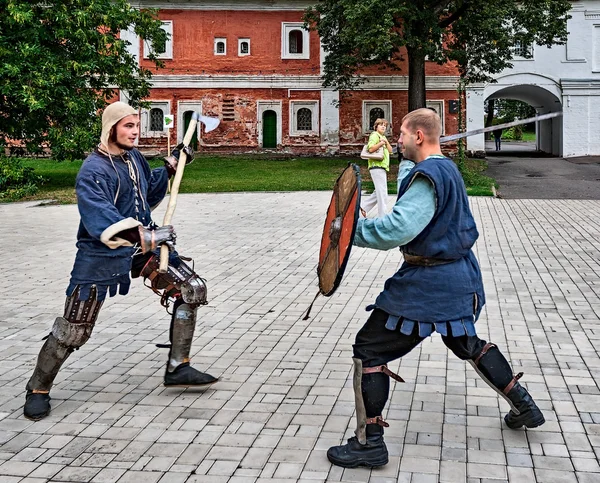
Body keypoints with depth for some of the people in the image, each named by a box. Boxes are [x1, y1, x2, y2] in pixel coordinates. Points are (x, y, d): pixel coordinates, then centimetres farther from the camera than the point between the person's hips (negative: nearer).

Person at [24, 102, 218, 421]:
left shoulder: (134, 158, 5)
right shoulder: (93, 171, -20)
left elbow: (149, 194, 21)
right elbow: (99, 219, -34)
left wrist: (171, 166, 9)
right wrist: (141, 235, -46)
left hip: (143, 245, 7)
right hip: (101, 255, -7)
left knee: (191, 290, -2)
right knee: (74, 329, -3)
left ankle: (177, 368, 9)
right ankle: (38, 390, 20)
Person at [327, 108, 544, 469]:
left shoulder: (428, 176, -20)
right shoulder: (449, 169, 10)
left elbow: (398, 228, -32)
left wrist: (353, 230, -22)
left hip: (429, 284, -10)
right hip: (461, 277, 10)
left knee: (369, 349, -2)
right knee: (468, 343, 31)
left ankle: (370, 443, 1)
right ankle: (525, 407, 39)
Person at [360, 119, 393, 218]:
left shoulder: (383, 137, 22)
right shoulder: (375, 135, -5)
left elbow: (390, 150, 12)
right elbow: (371, 149, -20)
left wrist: (386, 142, -3)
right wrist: (381, 143, -24)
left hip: (383, 166, 10)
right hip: (377, 166, -9)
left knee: (379, 192, 14)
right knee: (382, 193, -9)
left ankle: (364, 205, 21)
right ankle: (382, 216, -6)